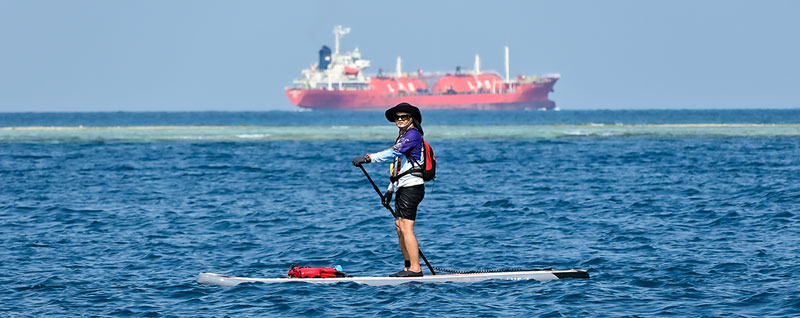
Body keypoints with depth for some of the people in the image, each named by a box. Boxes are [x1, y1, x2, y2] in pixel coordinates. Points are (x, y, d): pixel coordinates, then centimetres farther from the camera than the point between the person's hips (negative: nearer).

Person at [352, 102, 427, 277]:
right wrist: (390, 191, 23)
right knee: (399, 228, 10)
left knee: (406, 228, -14)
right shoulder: (402, 138, 22)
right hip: (403, 188, 10)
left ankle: (415, 268, -16)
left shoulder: (413, 134, -10)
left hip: (412, 187, -10)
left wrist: (368, 158, -29)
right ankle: (409, 267, 13)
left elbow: (394, 153, -24)